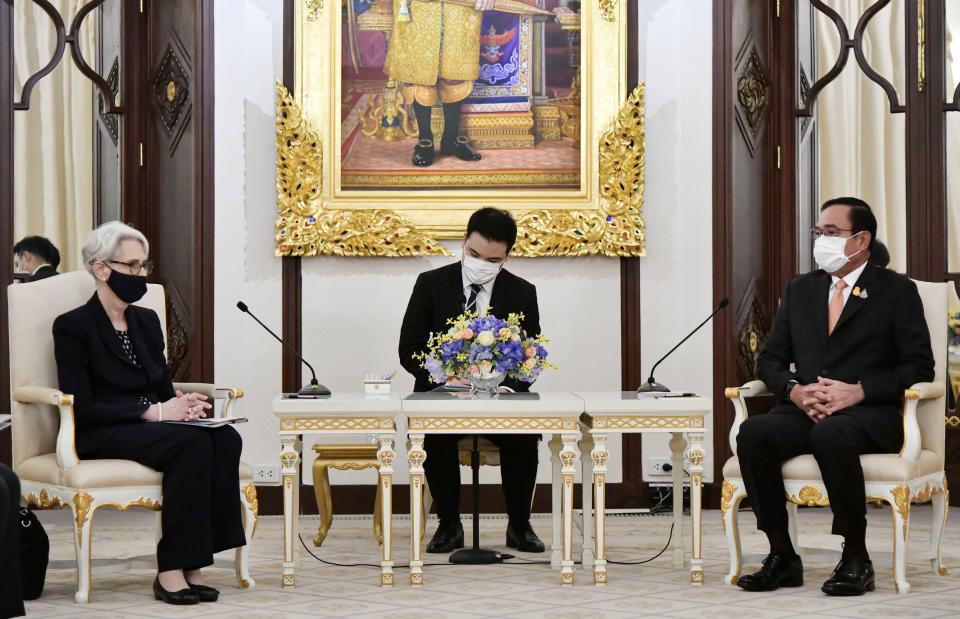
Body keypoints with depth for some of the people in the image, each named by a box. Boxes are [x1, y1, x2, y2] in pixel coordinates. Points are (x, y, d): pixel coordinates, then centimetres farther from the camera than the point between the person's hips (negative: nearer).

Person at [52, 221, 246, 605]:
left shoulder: (147, 321, 18)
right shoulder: (73, 326, -4)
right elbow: (80, 408, -12)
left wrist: (183, 405, -7)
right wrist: (152, 412, -19)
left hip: (151, 427, 7)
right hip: (99, 437, -7)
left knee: (226, 439, -24)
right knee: (192, 442, -32)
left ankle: (192, 565, -27)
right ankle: (171, 571, -30)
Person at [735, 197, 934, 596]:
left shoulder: (897, 292, 6)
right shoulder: (800, 290, 20)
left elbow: (919, 368, -1)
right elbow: (770, 359, 16)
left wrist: (859, 391, -16)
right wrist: (795, 390, -7)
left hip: (869, 414, -4)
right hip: (804, 411, 5)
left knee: (831, 434, -39)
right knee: (753, 434, -28)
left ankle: (856, 560, -27)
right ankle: (782, 557, -20)